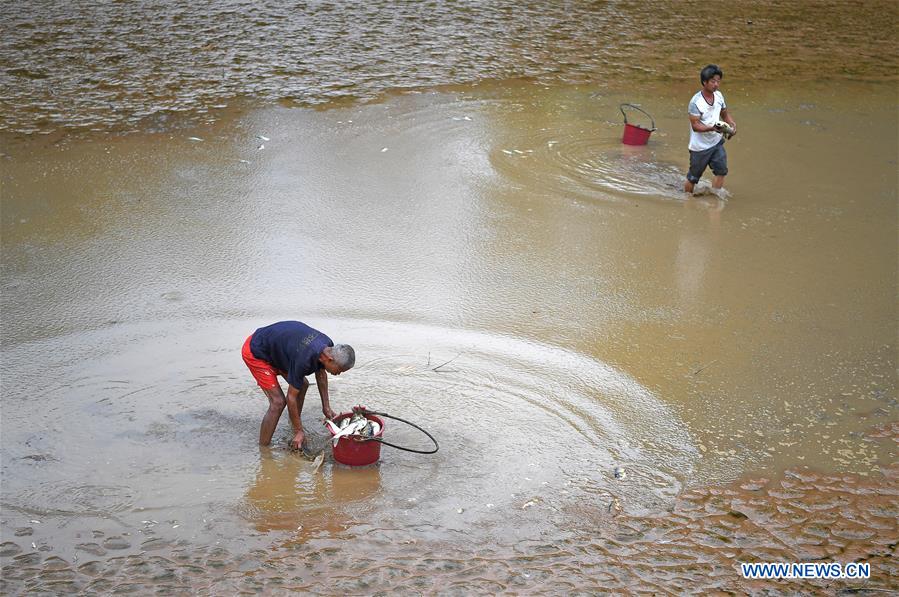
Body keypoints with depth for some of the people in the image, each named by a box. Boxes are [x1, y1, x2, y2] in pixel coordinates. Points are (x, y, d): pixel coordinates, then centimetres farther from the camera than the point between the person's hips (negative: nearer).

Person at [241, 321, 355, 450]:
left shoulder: (328, 346, -12)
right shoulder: (304, 360, -37)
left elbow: (321, 374, 9)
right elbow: (291, 398, -25)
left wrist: (326, 407, 12)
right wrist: (298, 431, -16)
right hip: (255, 353, -9)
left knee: (302, 385, 10)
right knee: (278, 402, -15)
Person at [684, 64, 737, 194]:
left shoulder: (718, 96, 0)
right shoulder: (696, 102, -22)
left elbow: (724, 114, 15)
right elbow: (695, 125, -23)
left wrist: (732, 124, -5)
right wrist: (712, 128, -38)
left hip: (717, 142, 5)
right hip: (700, 146, -5)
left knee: (721, 170, -8)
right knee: (693, 177, 8)